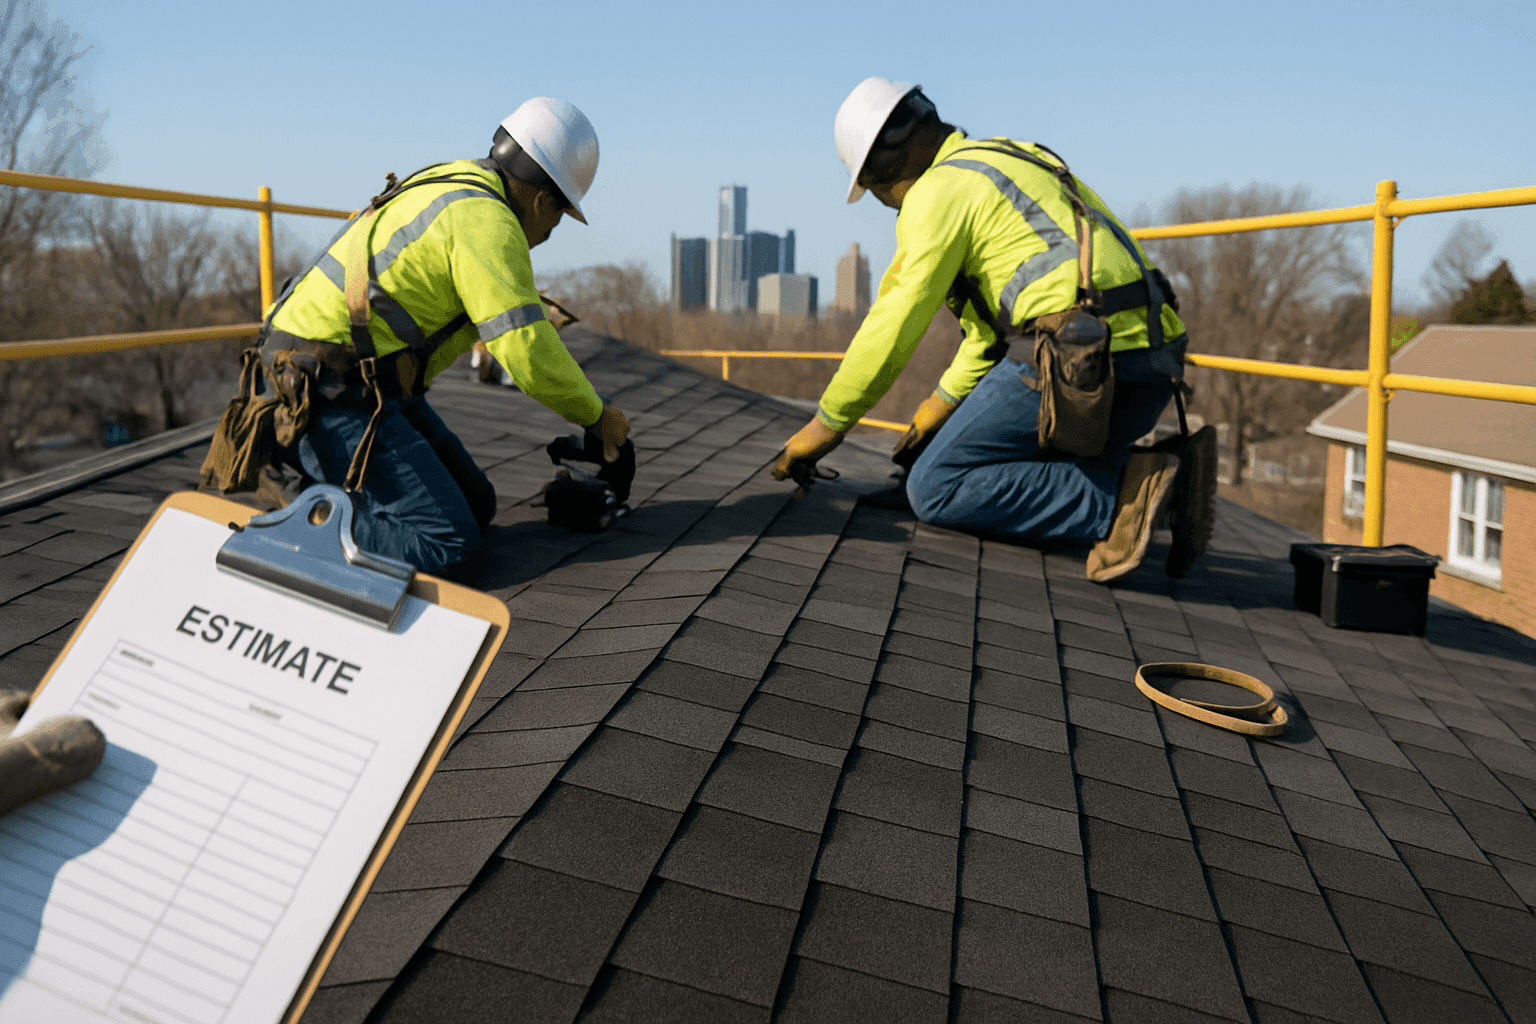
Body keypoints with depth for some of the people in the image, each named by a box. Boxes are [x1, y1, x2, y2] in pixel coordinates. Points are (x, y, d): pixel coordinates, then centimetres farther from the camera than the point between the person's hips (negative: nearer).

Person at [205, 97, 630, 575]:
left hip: (371, 380, 10)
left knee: (475, 507, 12)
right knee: (448, 541, -15)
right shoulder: (488, 220, -18)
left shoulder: (453, 182, 14)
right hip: (331, 392, -10)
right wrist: (597, 415, -8)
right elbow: (528, 352, -22)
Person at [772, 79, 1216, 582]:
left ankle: (1126, 496, -13)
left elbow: (894, 326, -4)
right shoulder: (1009, 161, 27)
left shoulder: (939, 190, -2)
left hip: (1081, 362, -9)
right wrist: (943, 403, 33)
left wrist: (824, 426, 7)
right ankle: (1168, 472, 4)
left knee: (935, 489, -4)